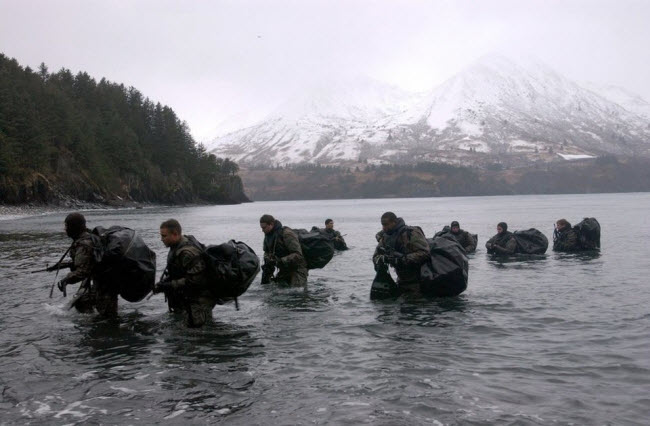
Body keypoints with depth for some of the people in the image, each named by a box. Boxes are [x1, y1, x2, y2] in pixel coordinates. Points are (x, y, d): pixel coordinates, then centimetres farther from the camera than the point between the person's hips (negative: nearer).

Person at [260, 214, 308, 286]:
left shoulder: (286, 233, -20)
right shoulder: (267, 235, 5)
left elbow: (298, 255, -23)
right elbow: (267, 252, 17)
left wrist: (281, 261, -32)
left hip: (296, 269, -7)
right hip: (283, 270, 8)